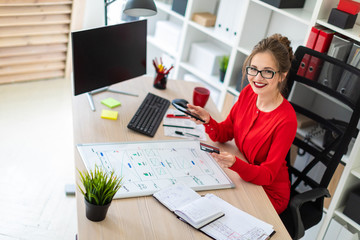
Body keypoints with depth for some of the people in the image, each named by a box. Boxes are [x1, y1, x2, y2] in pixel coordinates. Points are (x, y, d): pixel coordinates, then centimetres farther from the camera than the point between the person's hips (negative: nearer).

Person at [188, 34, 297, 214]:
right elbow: (223, 135, 1)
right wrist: (207, 120, -21)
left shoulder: (286, 120, -27)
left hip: (268, 195, -6)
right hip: (241, 175, 6)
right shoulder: (248, 93, -8)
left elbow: (267, 175, -24)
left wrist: (235, 164, -42)